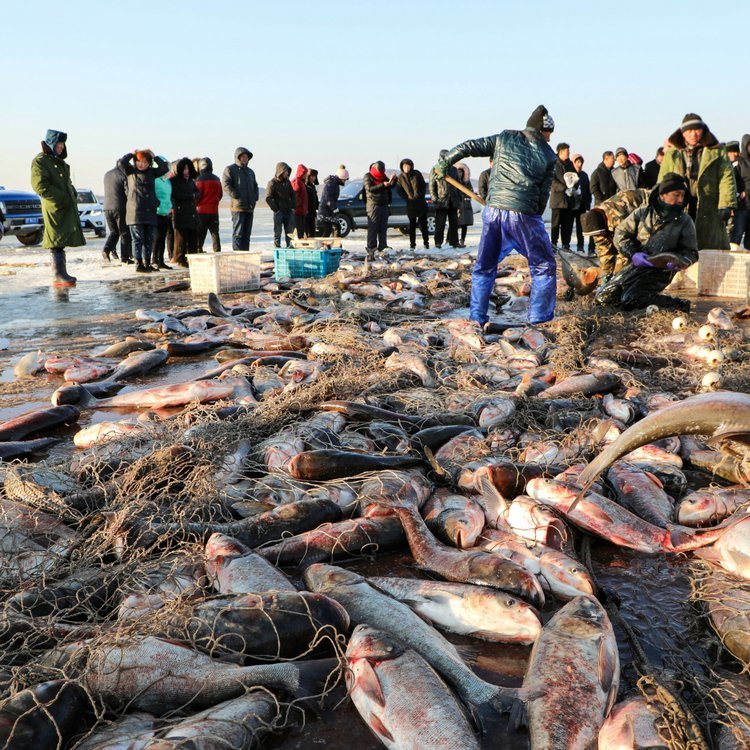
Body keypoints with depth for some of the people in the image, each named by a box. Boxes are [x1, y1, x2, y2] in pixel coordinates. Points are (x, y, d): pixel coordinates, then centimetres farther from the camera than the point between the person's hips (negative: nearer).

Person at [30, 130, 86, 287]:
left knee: (61, 241, 13)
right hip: (54, 209, -9)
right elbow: (40, 186, -17)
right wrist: (62, 198, -19)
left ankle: (61, 273, 19)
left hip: (67, 209, 9)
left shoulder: (59, 161, 21)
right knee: (57, 242, -10)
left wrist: (73, 195, 11)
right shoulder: (40, 161, -8)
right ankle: (58, 276, -11)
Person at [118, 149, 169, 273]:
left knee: (149, 240, 8)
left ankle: (147, 264, 17)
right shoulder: (131, 171, 5)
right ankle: (138, 264, 1)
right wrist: (132, 153, 0)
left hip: (150, 212, 4)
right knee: (138, 239, -3)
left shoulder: (151, 172, 15)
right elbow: (121, 163, -10)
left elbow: (165, 168, 6)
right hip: (135, 211, -4)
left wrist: (154, 156, 6)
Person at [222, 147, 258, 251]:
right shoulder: (230, 169, 0)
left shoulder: (250, 171, 21)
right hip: (238, 207, -7)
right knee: (238, 233, -9)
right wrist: (236, 197, -16)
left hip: (250, 207, 7)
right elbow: (226, 186, -10)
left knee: (247, 233, 9)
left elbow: (255, 186, 29)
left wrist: (255, 198, 12)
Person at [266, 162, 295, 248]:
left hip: (289, 211, 6)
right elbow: (268, 198, -9)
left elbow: (292, 195, 20)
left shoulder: (287, 182, 12)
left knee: (290, 231, 6)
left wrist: (293, 207, 8)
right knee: (277, 232, -2)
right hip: (279, 212, -6)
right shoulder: (272, 183, -6)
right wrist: (276, 210, -12)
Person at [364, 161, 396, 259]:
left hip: (384, 205, 6)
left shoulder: (383, 176, 16)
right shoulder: (368, 176, -1)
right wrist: (382, 185, -23)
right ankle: (371, 250, -11)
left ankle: (382, 248, 9)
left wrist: (392, 180, -12)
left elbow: (391, 185, 10)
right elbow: (369, 188, -15)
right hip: (373, 204, -6)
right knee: (373, 228, -9)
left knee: (383, 228, 5)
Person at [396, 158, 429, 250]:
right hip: (410, 204, 0)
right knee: (412, 225, 4)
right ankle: (412, 244, 10)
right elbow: (398, 190, 3)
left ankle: (426, 242, 13)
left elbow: (423, 186, 3)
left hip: (421, 202, 0)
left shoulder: (417, 174, -3)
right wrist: (407, 197, -6)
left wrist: (420, 196, -3)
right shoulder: (401, 177, -2)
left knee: (423, 223, 5)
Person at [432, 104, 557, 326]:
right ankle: (539, 320, 8)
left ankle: (477, 318, 18)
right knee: (544, 267, 11)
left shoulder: (504, 138, 11)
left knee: (484, 266, 18)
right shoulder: (548, 155, 8)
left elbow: (468, 147, 11)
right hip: (523, 214, -3)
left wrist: (443, 163, 23)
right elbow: (543, 195, 7)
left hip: (493, 210, 3)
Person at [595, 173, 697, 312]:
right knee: (602, 297, -3)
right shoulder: (643, 212, 3)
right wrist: (632, 254, -14)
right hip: (634, 265, 4)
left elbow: (691, 252, 3)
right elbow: (621, 233, 4)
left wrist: (676, 262, -19)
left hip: (659, 270, -3)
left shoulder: (685, 221, 0)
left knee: (629, 300, -26)